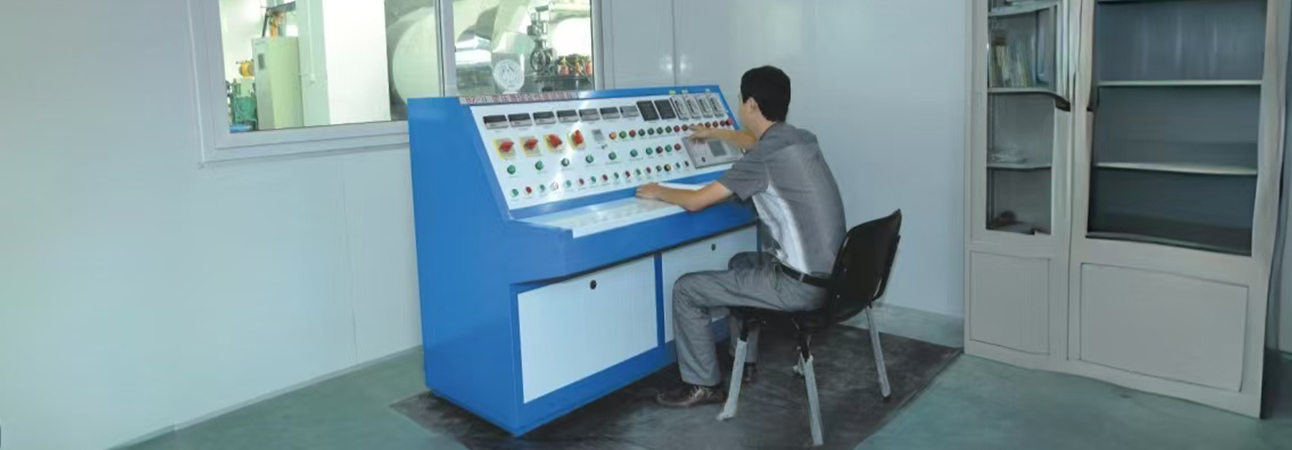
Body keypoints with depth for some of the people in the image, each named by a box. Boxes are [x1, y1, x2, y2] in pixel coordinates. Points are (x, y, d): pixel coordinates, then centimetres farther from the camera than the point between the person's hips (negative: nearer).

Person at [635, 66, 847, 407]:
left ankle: (703, 385, 14)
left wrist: (658, 192, 7)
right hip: (829, 274, 9)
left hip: (800, 286, -9)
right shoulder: (801, 139, 7)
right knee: (741, 263, 34)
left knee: (686, 290, 1)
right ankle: (743, 360, 41)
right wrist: (715, 133, 46)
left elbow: (695, 201, -12)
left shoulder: (763, 159, -19)